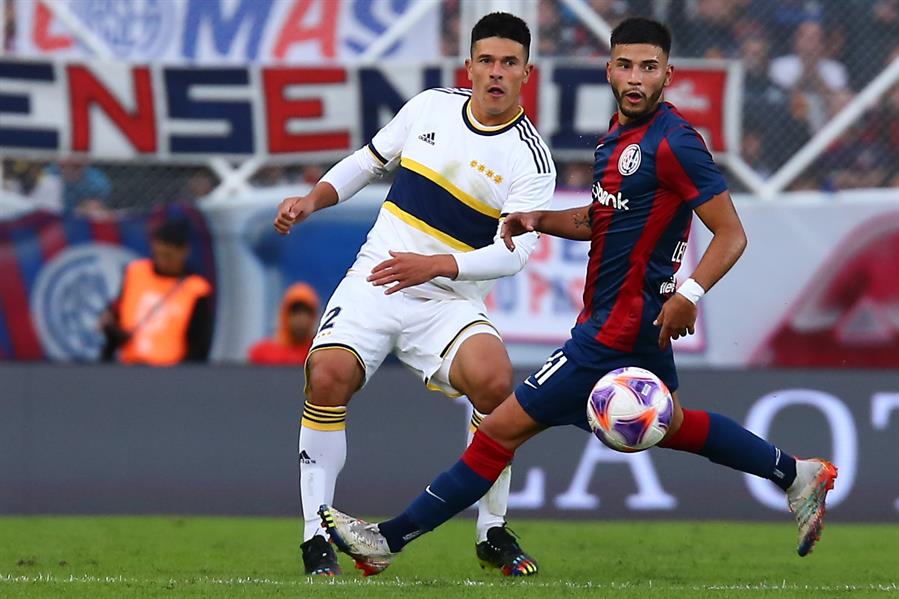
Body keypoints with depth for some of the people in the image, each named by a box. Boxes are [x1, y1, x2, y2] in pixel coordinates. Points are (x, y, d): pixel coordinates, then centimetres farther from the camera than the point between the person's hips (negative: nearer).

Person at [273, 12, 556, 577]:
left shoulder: (530, 159, -6)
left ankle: (494, 534, -10)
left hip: (449, 301, -2)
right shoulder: (431, 106, 6)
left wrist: (434, 265, -29)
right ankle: (316, 538, -14)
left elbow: (514, 251, -16)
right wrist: (312, 200, 6)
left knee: (494, 379, -31)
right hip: (374, 279, 2)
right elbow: (370, 160, 21)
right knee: (328, 376, -25)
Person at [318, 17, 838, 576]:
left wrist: (690, 293, -32)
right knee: (671, 427, 29)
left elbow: (731, 233, -18)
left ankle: (391, 537, -2)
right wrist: (540, 220, 5)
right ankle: (798, 475, 39)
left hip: (618, 330, -10)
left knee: (504, 426, -6)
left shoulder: (674, 142, -18)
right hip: (632, 318, 10)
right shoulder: (618, 133, 10)